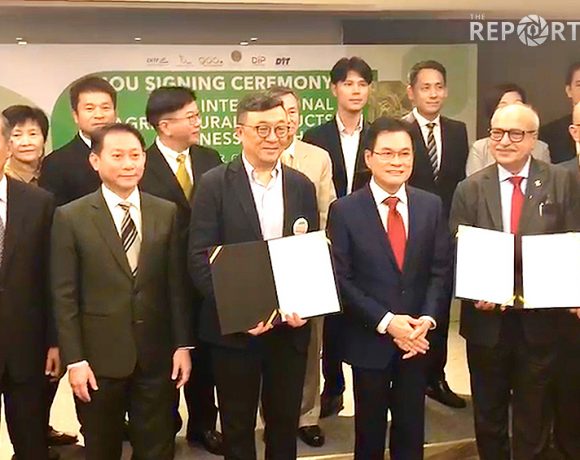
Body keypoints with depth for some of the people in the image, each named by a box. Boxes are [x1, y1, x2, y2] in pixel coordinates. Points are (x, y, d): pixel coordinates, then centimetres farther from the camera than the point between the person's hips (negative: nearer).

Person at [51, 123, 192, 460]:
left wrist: (182, 344, 1)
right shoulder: (71, 217, -5)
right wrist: (74, 359, -9)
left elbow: (177, 284, 4)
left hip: (157, 355, 2)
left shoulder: (167, 213, 3)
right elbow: (65, 296, -6)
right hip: (99, 356, -2)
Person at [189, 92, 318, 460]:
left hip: (290, 325, 3)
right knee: (237, 425, 13)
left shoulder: (302, 186, 6)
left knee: (286, 422, 16)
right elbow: (200, 258, -10)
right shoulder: (215, 184, -6)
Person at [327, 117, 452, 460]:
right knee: (369, 431, 15)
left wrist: (427, 319, -14)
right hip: (370, 340, -2)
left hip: (418, 338, 3)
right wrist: (386, 322, -17)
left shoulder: (432, 205, 2)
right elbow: (341, 279, -11)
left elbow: (442, 270, 1)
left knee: (411, 431, 16)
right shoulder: (345, 211, -8)